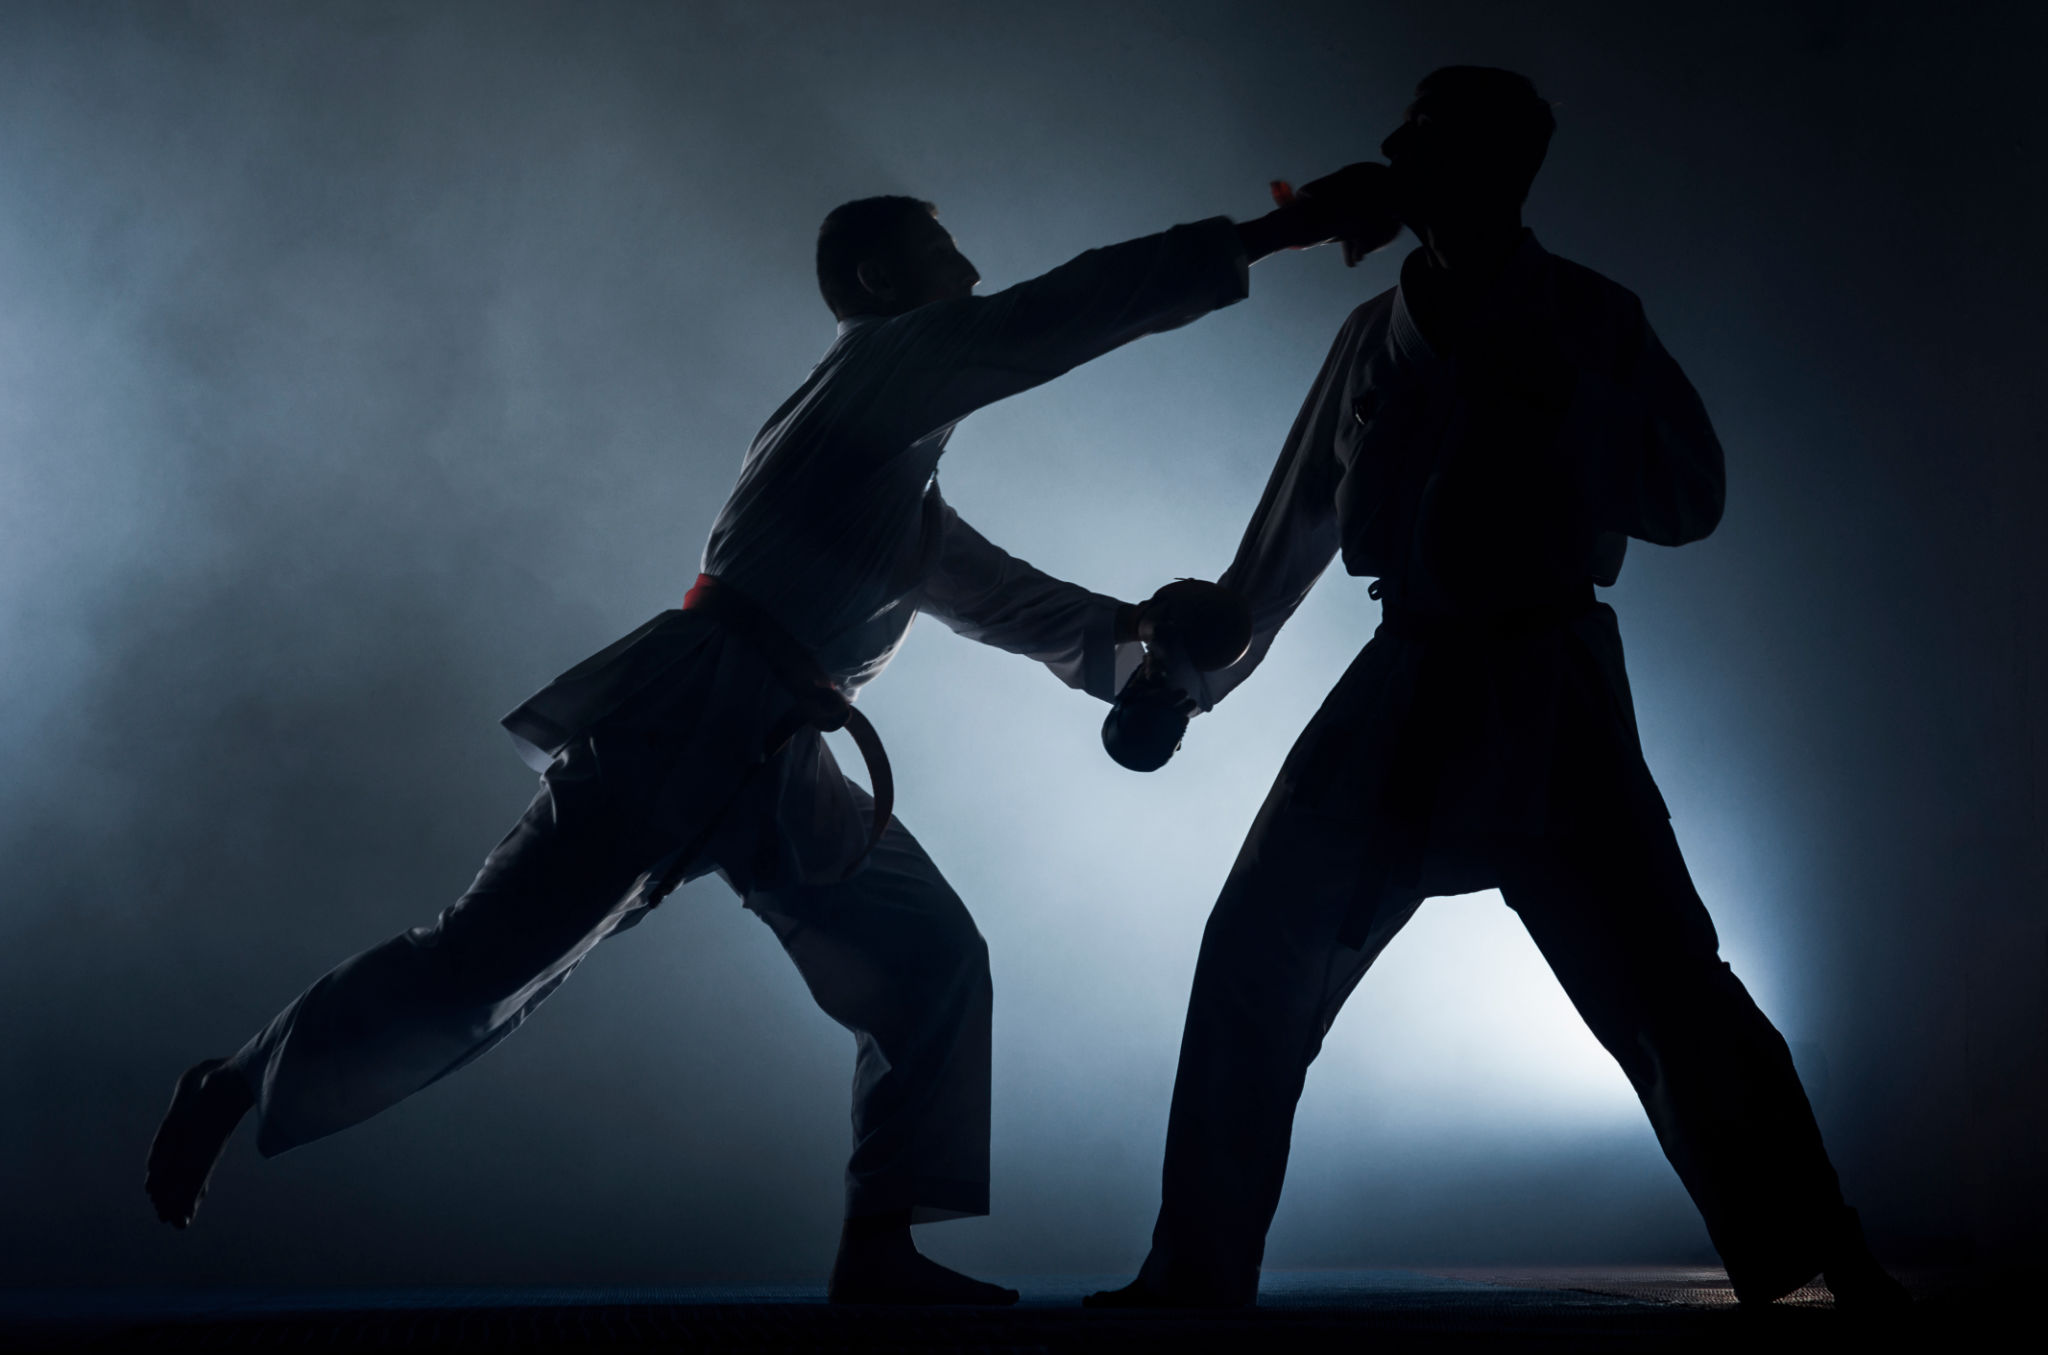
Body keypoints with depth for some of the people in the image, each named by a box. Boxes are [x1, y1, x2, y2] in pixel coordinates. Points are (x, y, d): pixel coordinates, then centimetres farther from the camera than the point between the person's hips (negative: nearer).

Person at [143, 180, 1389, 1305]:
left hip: (778, 757, 10)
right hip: (685, 721, -10)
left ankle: (879, 1252, 3)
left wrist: (1140, 633, 12)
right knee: (480, 969, -6)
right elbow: (1068, 307, -10)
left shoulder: (904, 486, 25)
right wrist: (1273, 234, -10)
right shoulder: (886, 364, 0)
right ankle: (227, 1093, 12)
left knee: (929, 962, 2)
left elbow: (1008, 599, 27)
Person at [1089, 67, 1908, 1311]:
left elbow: (1689, 495, -9)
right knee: (1257, 961, 2)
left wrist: (1534, 380, -17)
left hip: (1548, 693, -4)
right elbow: (1294, 529, 20)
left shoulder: (1585, 316, 0)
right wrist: (1195, 670, 23)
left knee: (1664, 987, -13)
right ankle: (1200, 1272, 13)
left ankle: (1824, 1266, -1)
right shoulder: (1383, 329, 12)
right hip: (1406, 685, 5)